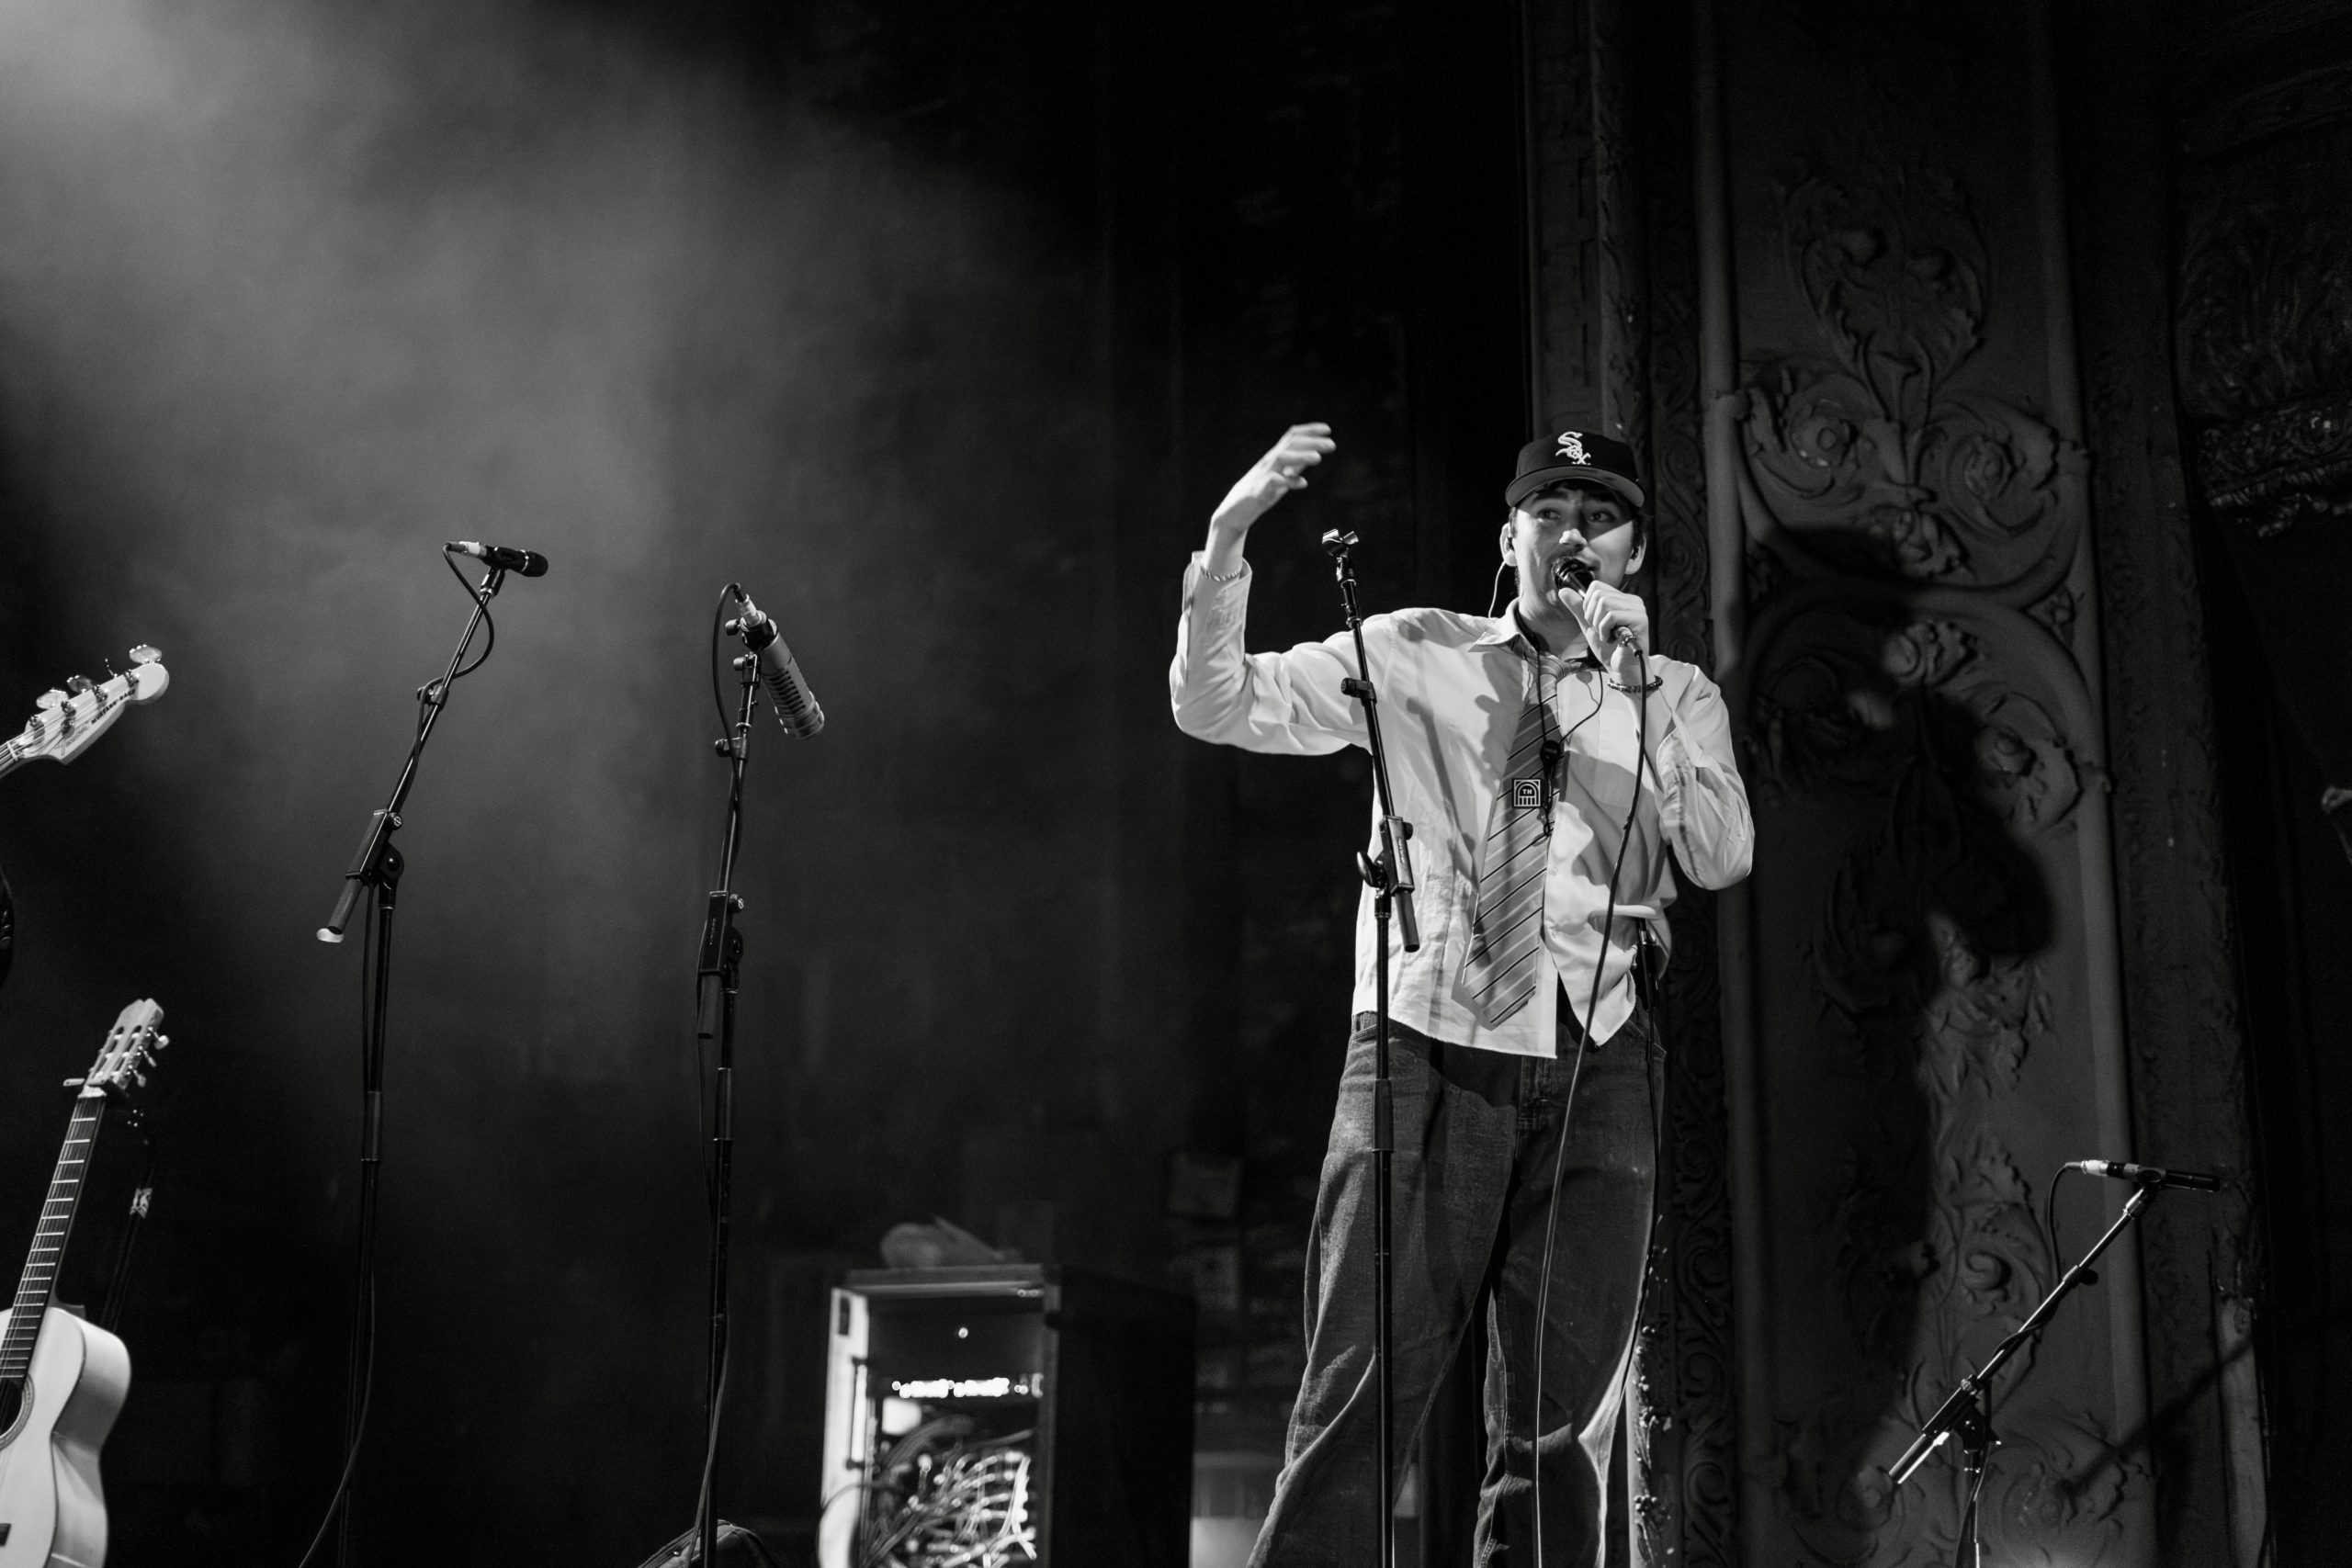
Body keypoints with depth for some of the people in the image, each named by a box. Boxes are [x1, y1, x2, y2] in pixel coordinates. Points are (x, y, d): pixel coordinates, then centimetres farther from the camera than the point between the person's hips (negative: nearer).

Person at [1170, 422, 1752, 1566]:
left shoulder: (1675, 698, 14)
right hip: (1430, 1048, -2)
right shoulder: (1418, 656, 10)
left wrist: (1636, 688, -10)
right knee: (1357, 1400, -10)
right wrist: (1228, 538, -11)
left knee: (1561, 1428, 4)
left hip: (1594, 1069, 2)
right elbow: (1216, 706, 3)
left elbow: (1721, 859, -3)